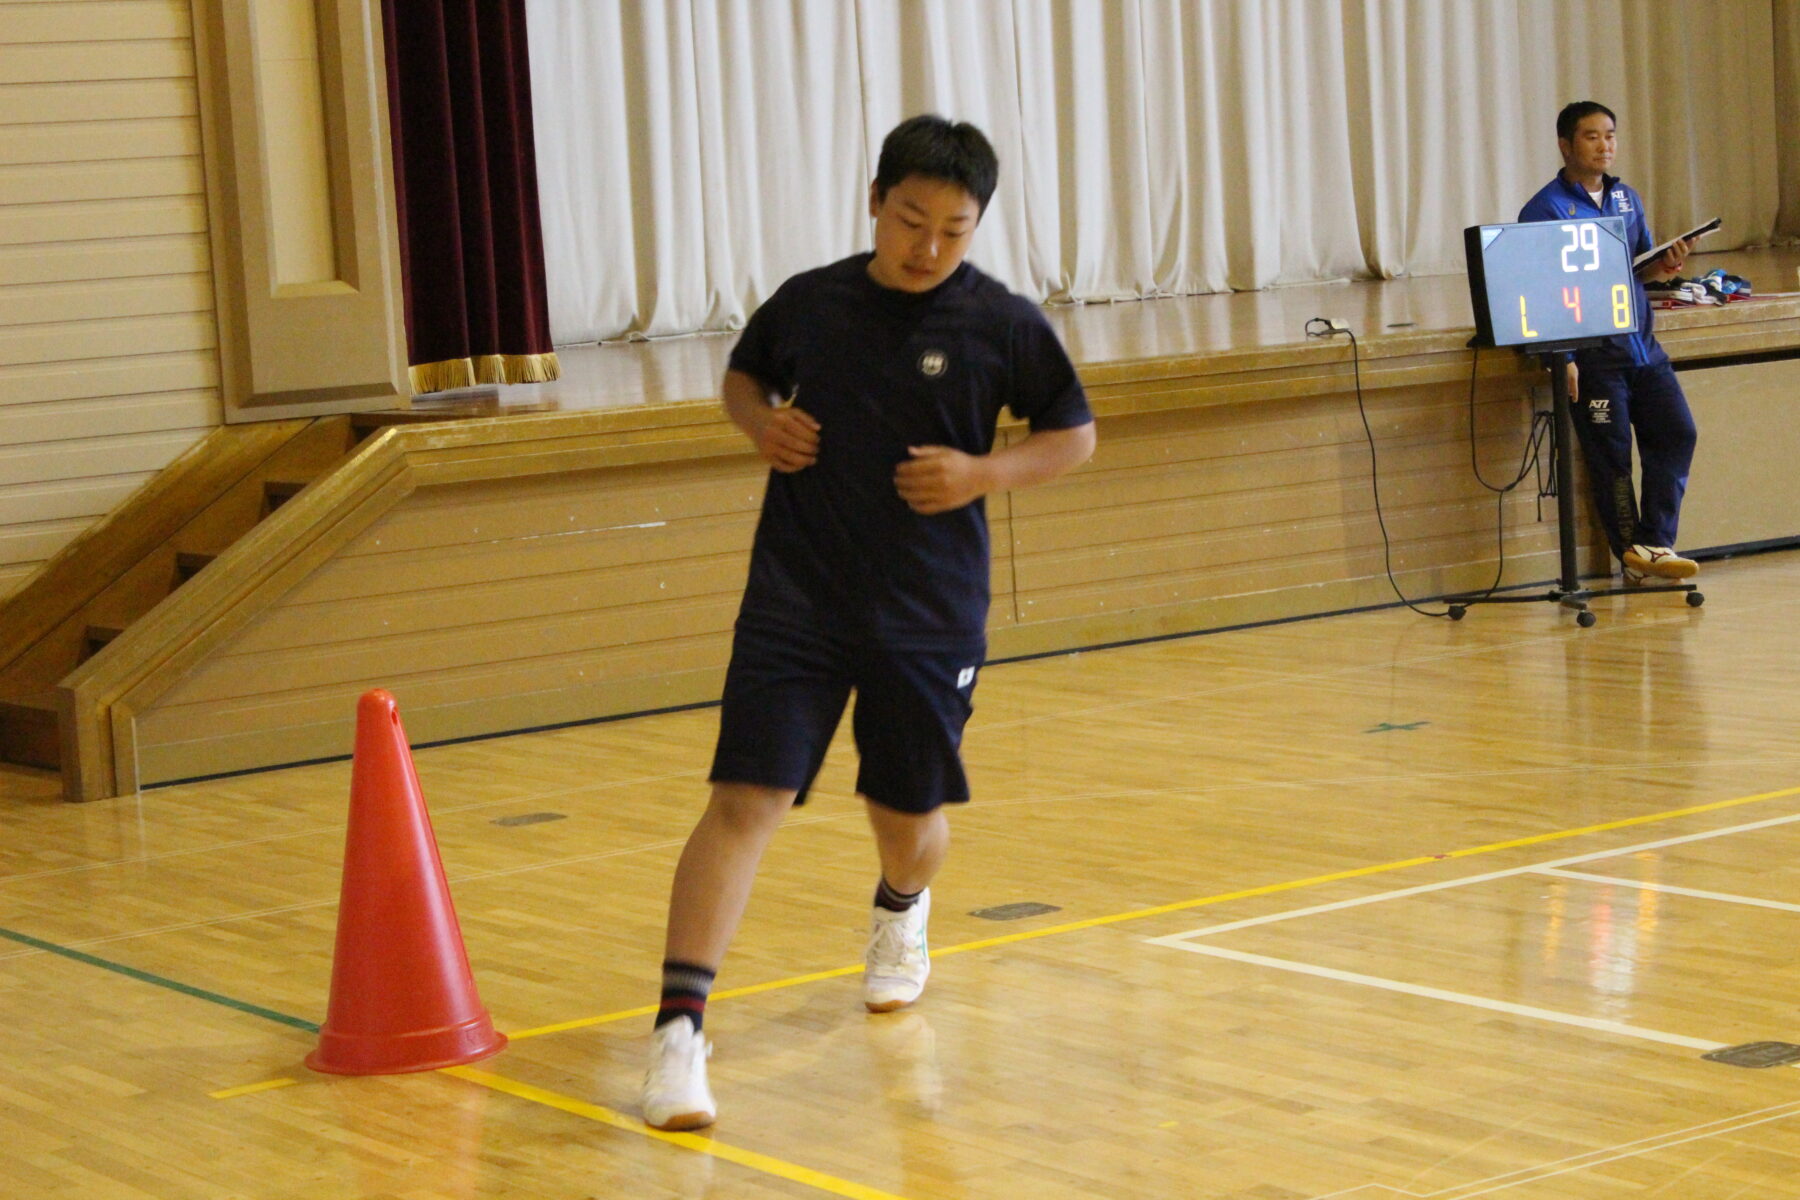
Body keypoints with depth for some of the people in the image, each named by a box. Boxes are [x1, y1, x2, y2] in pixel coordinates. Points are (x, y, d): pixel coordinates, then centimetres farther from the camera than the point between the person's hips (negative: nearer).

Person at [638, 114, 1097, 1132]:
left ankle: (901, 912, 50)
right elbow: (745, 375, 20)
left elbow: (1075, 435, 6)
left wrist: (987, 473, -11)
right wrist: (760, 420, -3)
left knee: (911, 821, 12)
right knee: (746, 800, -14)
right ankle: (680, 1028, -16)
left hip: (931, 615, 0)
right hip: (796, 600, 0)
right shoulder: (808, 303, 1)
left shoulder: (1004, 324, -4)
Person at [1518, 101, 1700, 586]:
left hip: (1642, 344, 6)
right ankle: (1631, 553, 8)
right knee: (1610, 454, -3)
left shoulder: (1626, 199, 14)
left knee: (1676, 432, -2)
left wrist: (1666, 263, -3)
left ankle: (1653, 545, 4)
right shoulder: (1544, 209, -7)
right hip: (1592, 354, -6)